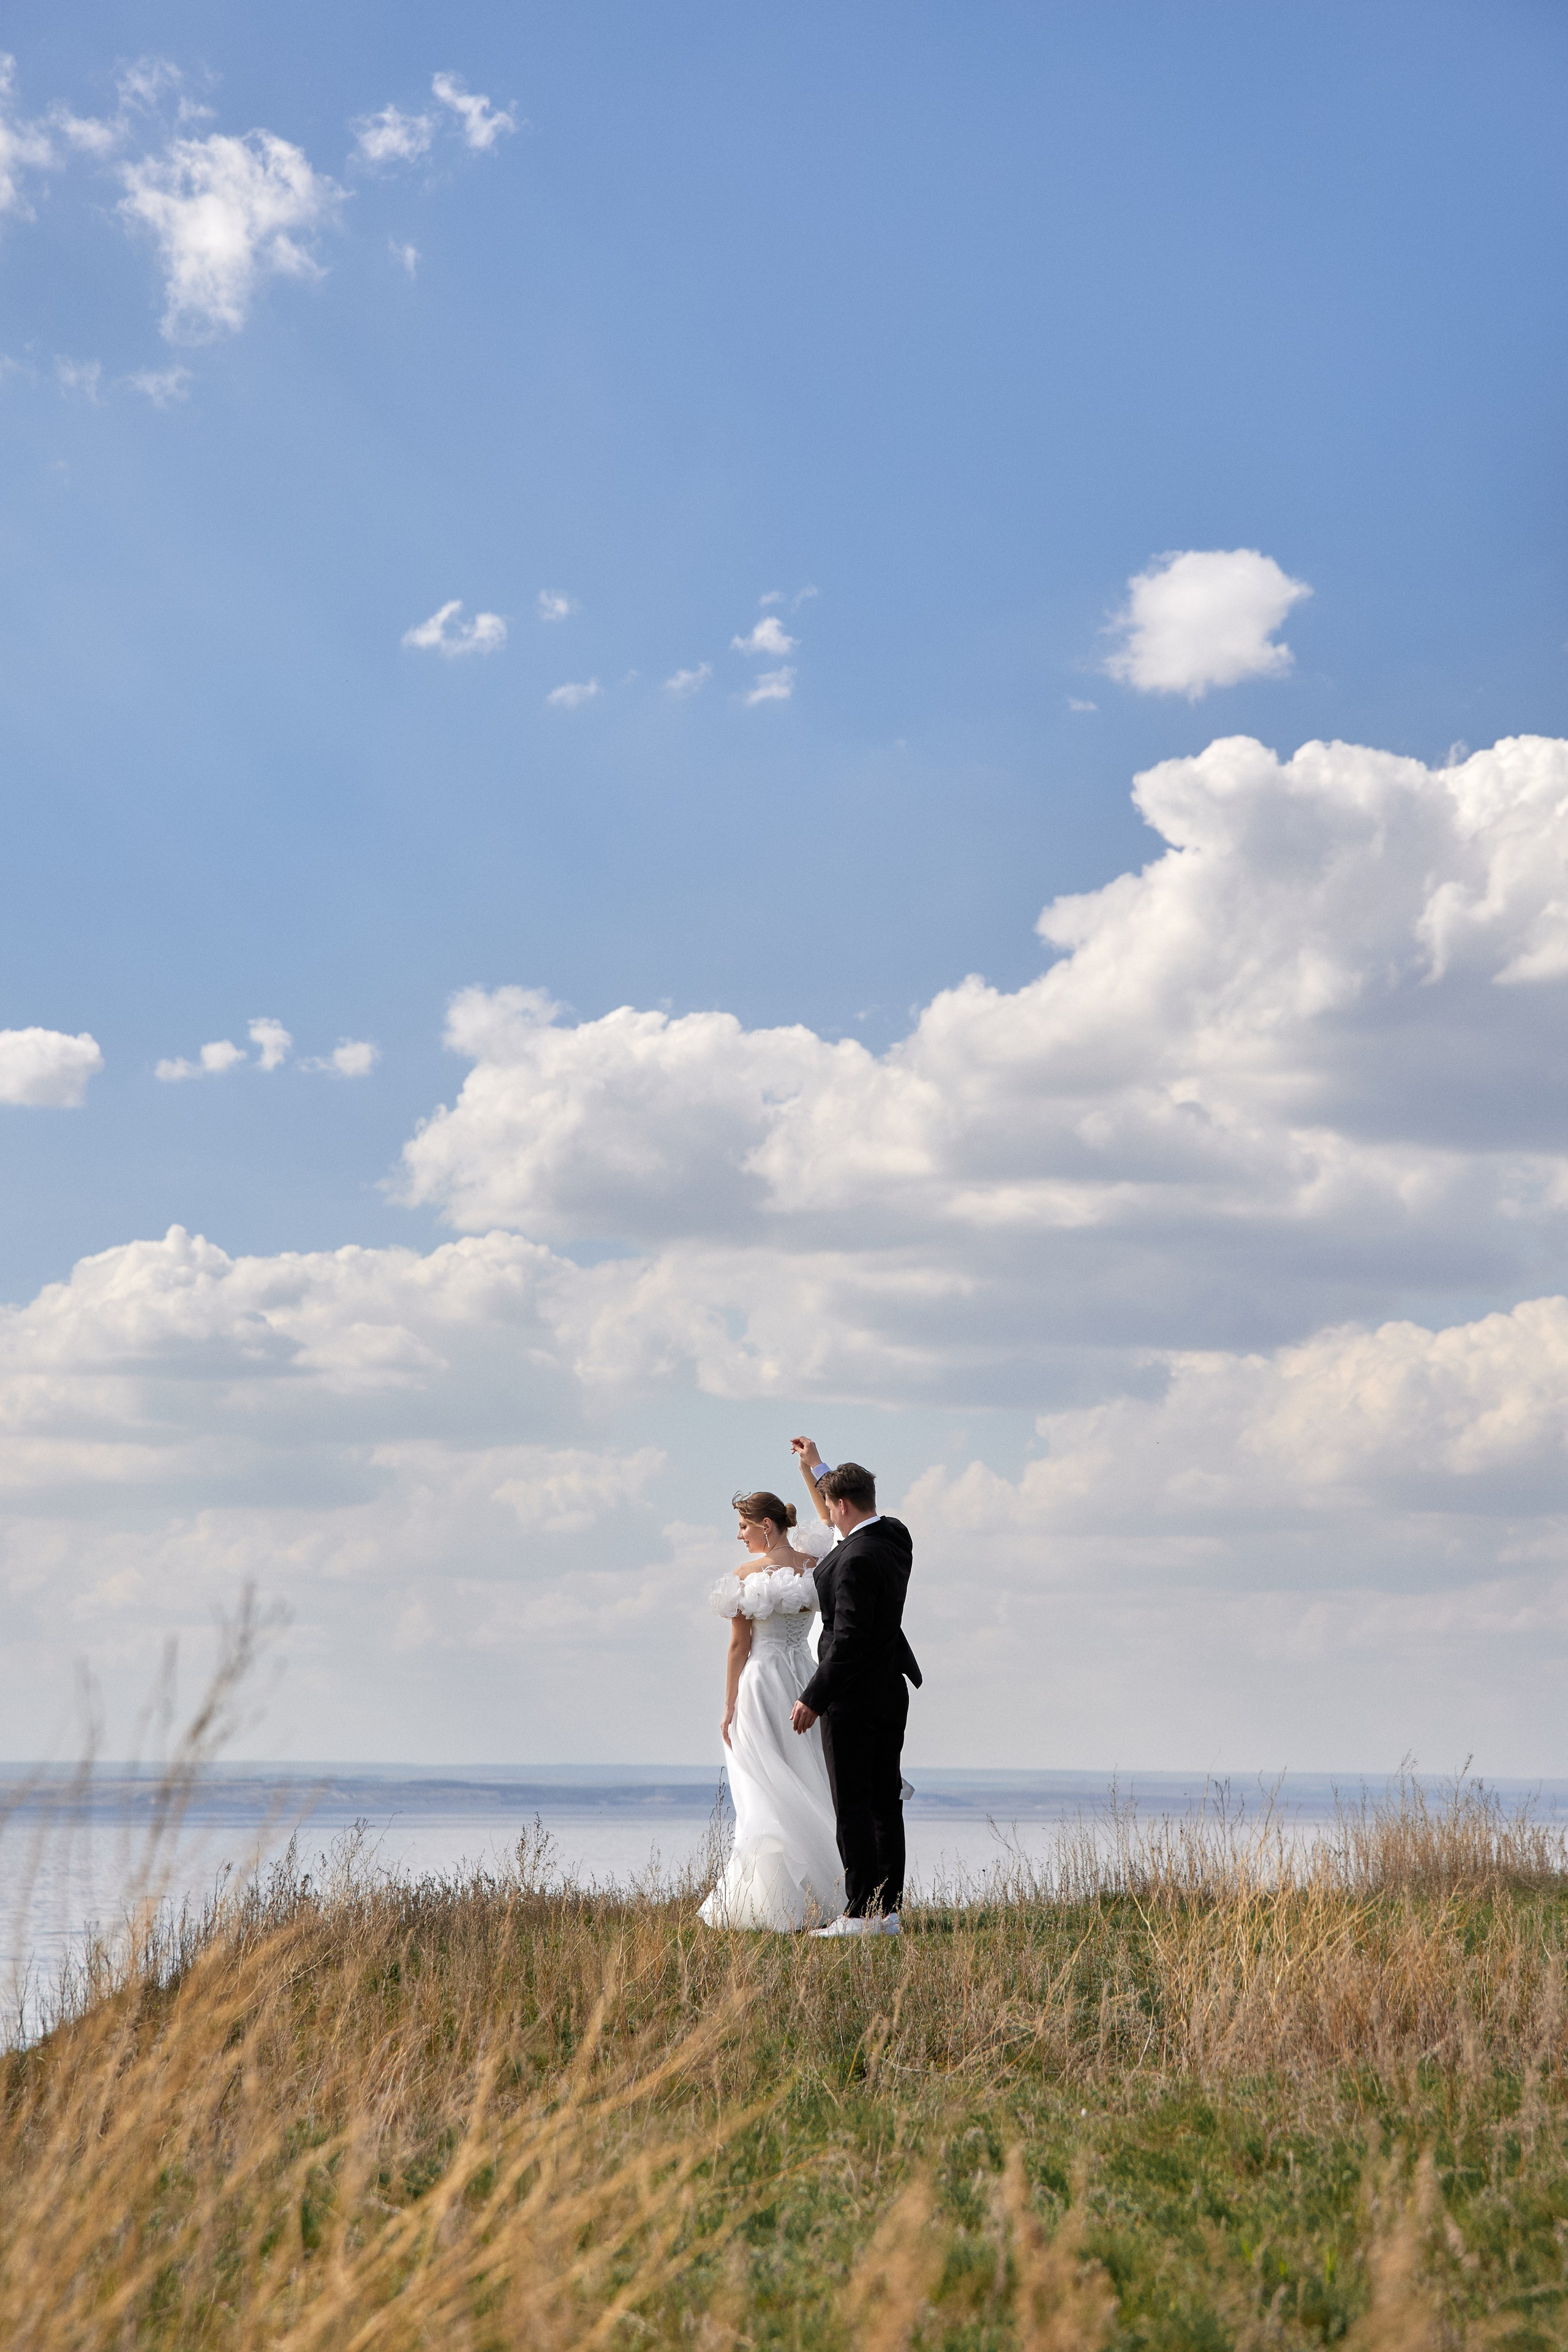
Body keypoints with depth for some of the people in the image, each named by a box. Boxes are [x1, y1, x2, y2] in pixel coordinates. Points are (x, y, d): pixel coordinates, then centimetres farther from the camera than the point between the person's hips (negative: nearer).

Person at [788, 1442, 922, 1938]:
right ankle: (888, 1910, 13)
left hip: (852, 1694, -9)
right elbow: (851, 1520, 29)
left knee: (853, 1806, -5)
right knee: (885, 1802, 10)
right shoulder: (895, 1535, 6)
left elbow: (848, 1638, -23)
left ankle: (861, 1915, -5)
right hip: (891, 1692, 9)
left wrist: (813, 1699, -18)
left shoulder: (856, 1559, -21)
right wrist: (817, 1468, 38)